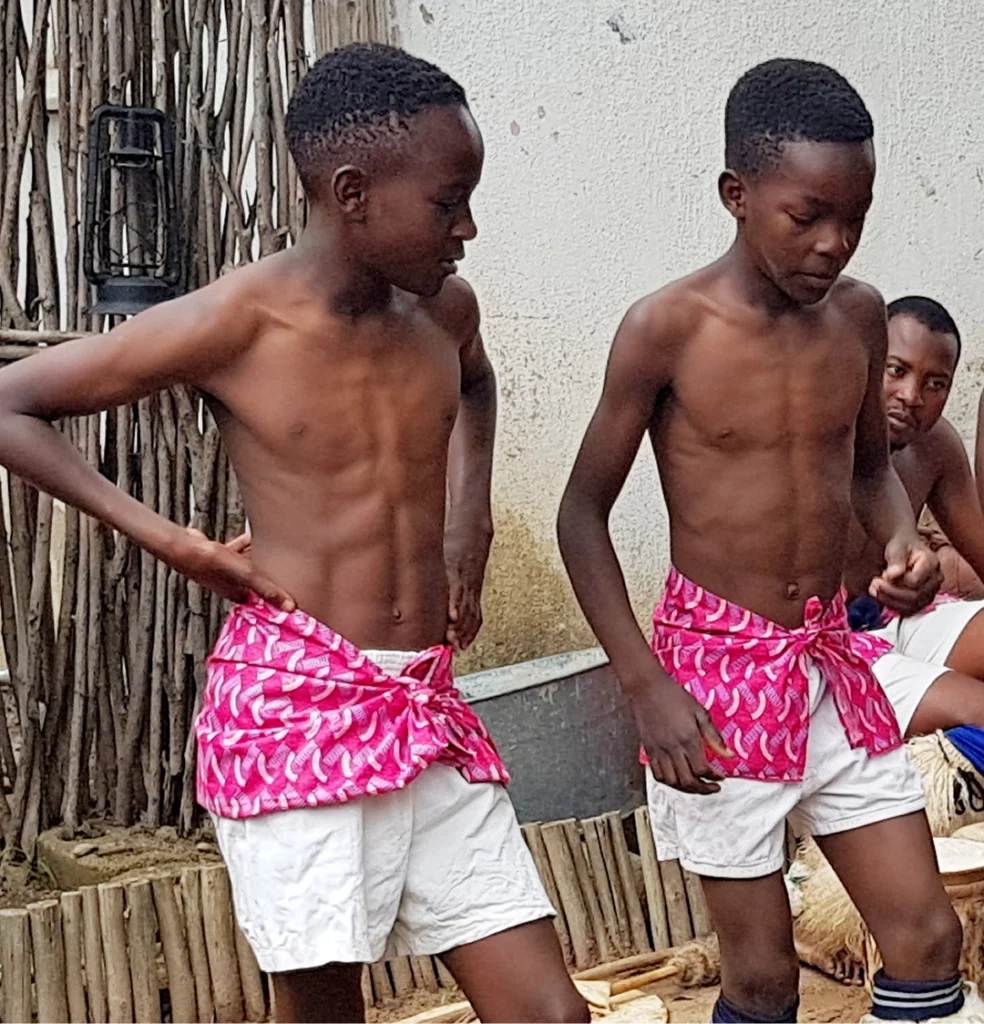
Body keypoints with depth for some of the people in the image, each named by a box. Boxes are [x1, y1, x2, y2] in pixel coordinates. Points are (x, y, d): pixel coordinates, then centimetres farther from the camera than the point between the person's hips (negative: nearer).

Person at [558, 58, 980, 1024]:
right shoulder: (666, 328, -14)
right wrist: (646, 686, -14)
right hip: (718, 669, -5)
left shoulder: (858, 315, 0)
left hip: (833, 664, 5)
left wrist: (903, 543, -6)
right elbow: (582, 515, -8)